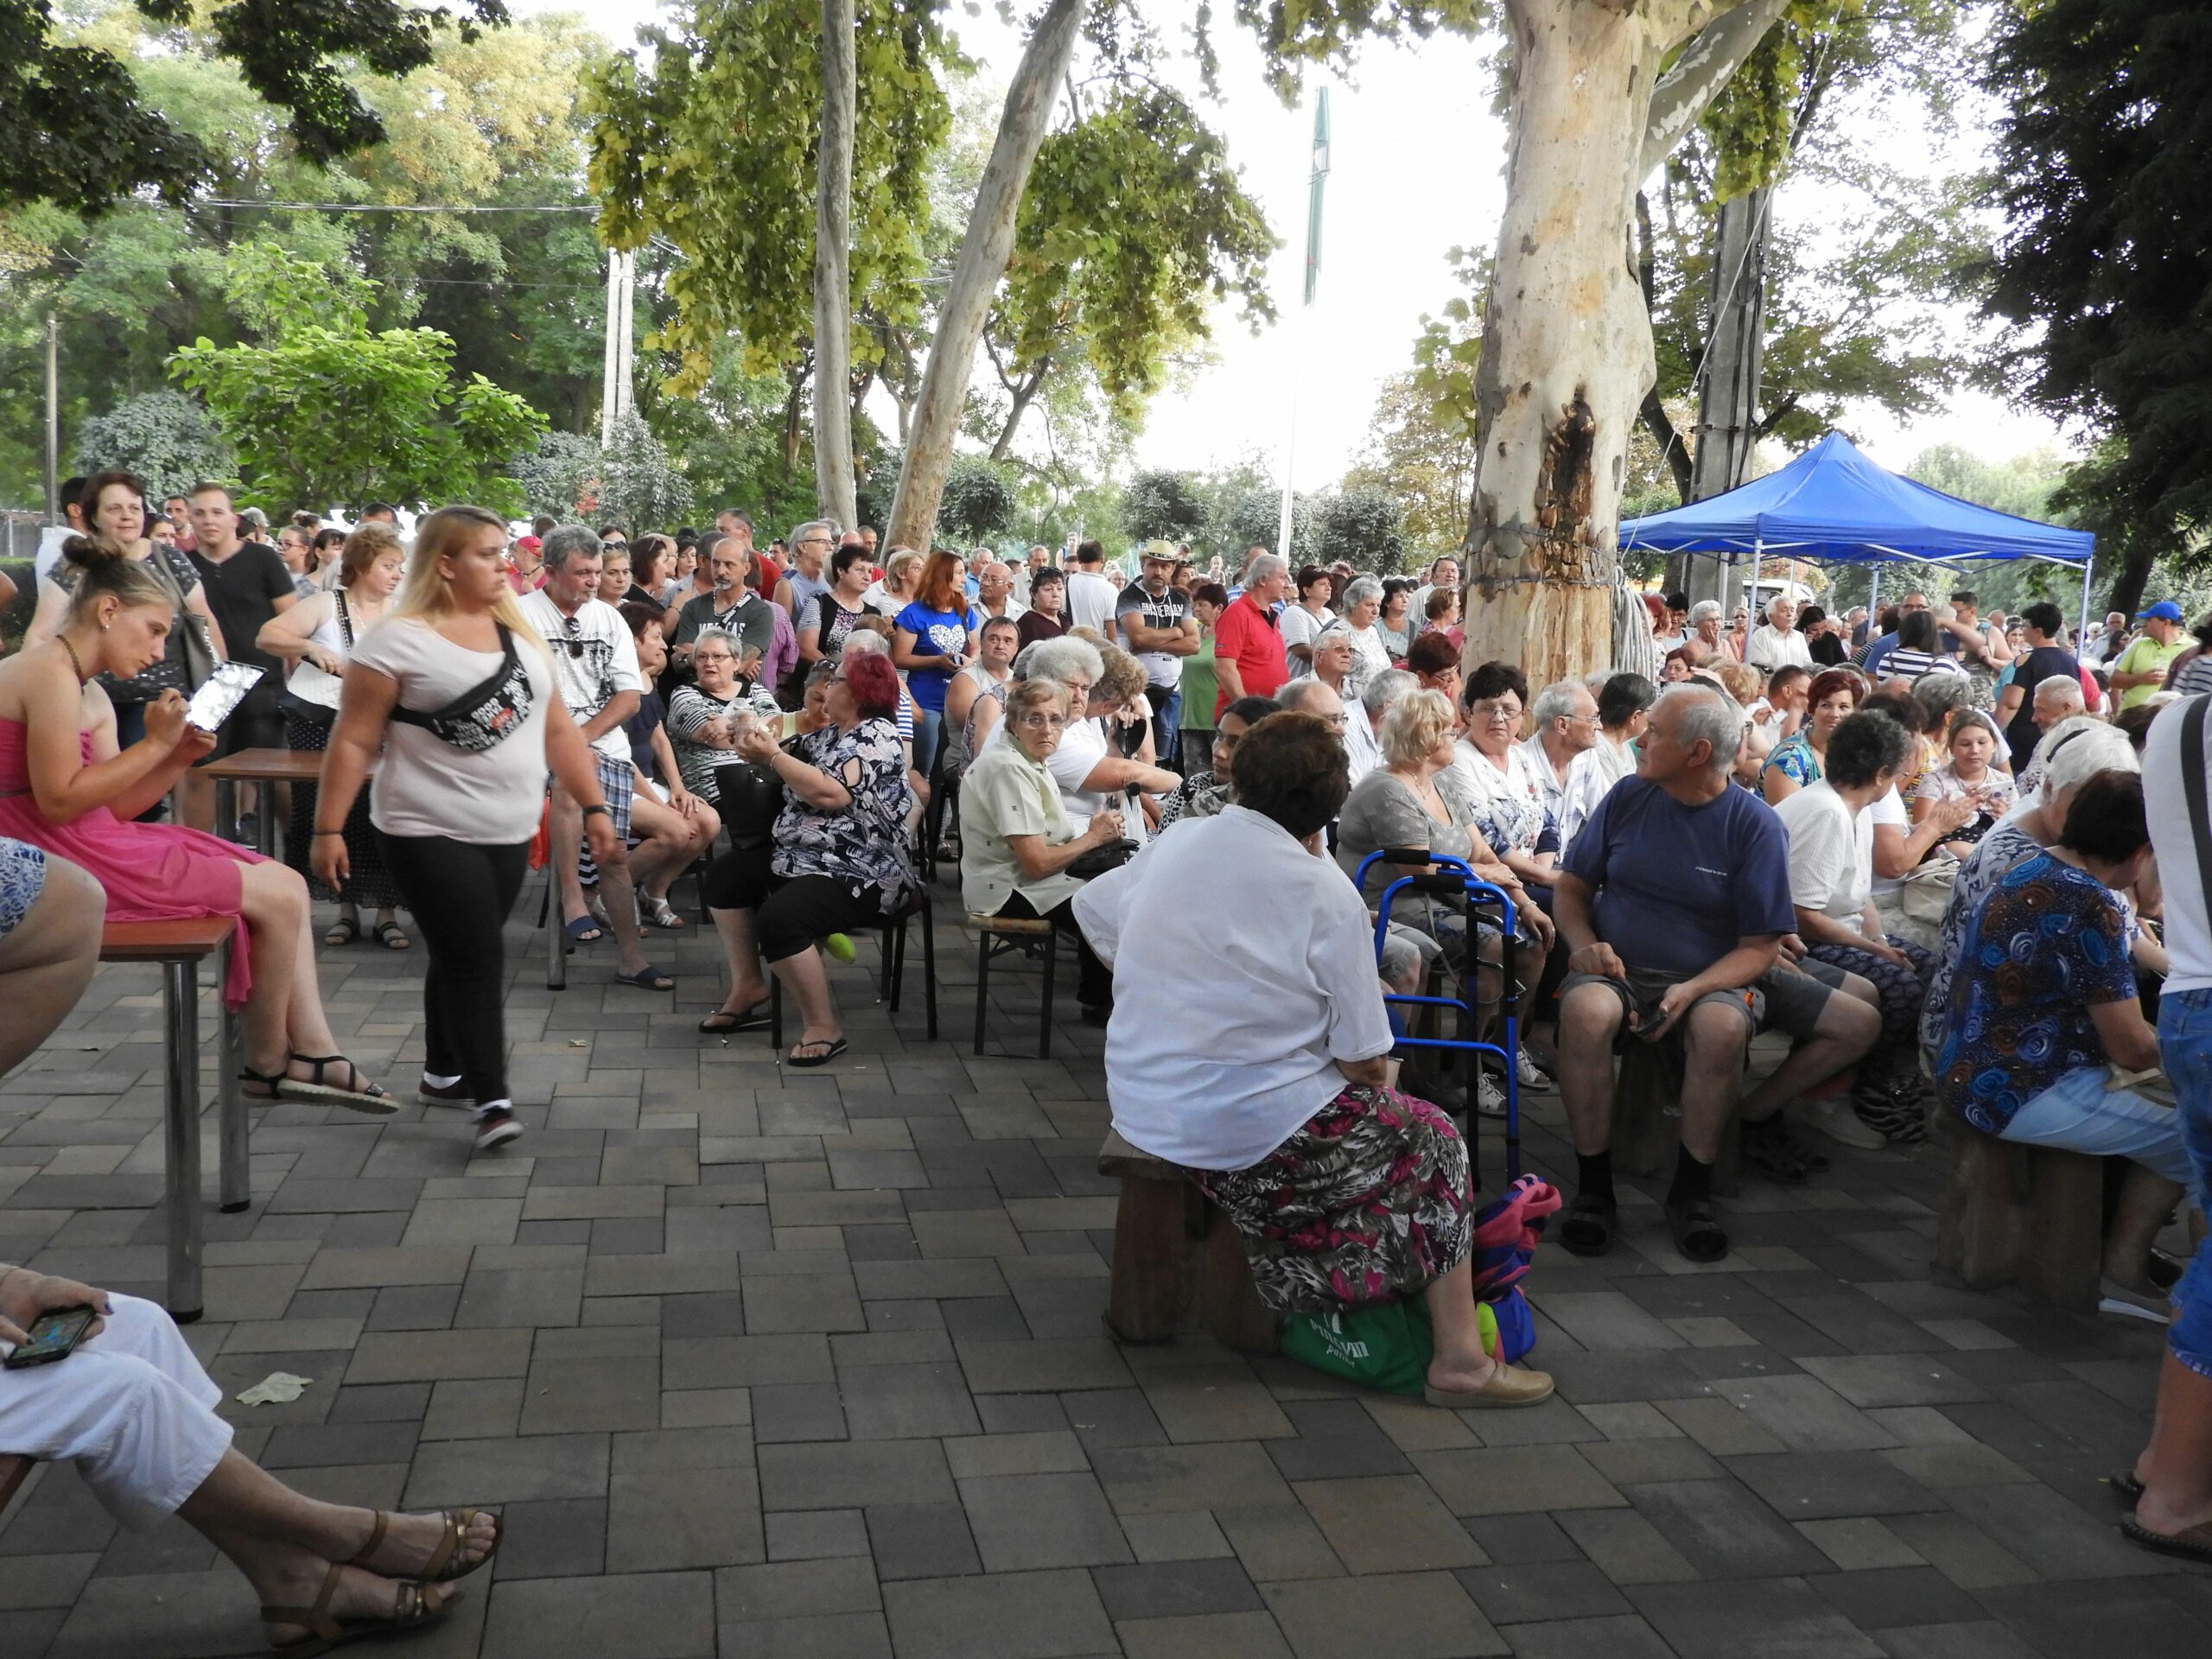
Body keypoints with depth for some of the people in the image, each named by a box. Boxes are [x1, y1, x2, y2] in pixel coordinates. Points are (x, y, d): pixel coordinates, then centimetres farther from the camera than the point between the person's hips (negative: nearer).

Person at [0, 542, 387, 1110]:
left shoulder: (91, 696, 16)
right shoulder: (51, 673, -14)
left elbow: (111, 805, 13)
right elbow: (59, 802, -20)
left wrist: (178, 758, -1)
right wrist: (156, 743, -16)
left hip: (97, 844, 10)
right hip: (66, 859, -10)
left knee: (284, 884, 7)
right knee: (278, 895, -10)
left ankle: (313, 1051, 6)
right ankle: (266, 1063, 8)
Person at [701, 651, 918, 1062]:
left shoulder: (876, 736, -14)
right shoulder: (830, 734, 15)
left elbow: (829, 793, -27)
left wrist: (772, 756, -17)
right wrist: (760, 748, -5)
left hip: (862, 872, -11)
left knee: (779, 917, -31)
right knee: (725, 874, 12)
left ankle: (823, 1027, -18)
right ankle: (748, 986, 14)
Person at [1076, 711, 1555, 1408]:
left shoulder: (1171, 847, 0)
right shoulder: (1328, 897, -16)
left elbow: (1091, 909, 18)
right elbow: (1363, 1062, -13)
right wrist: (1378, 1081, 10)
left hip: (1140, 1109, 7)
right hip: (1253, 1127, -7)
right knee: (1430, 1141, 15)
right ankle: (1459, 1359, 14)